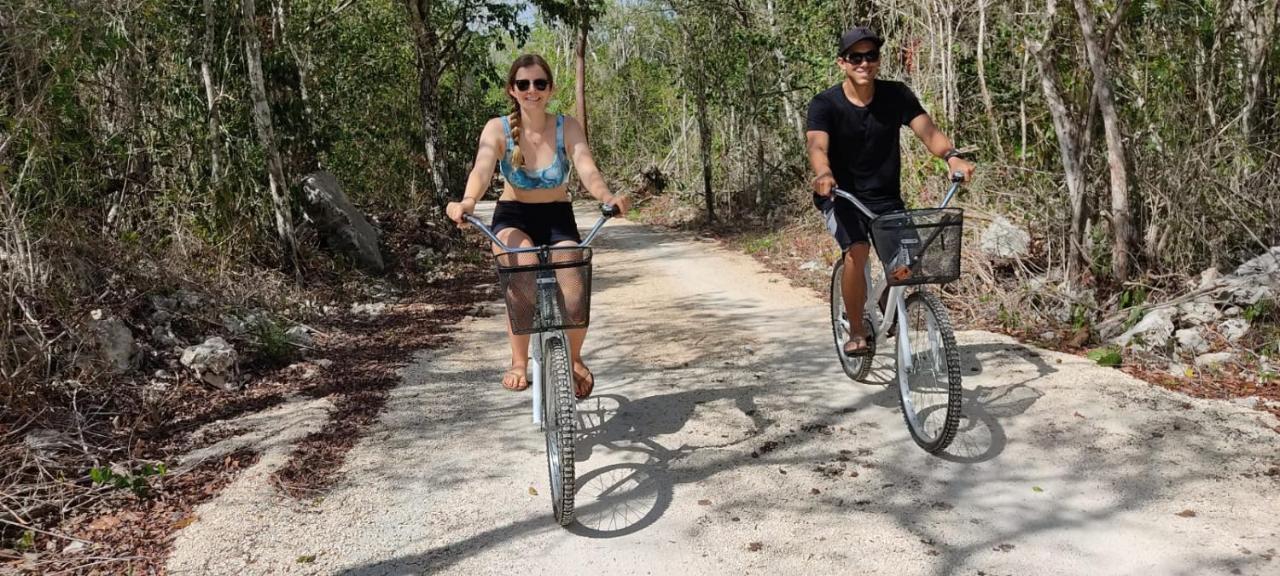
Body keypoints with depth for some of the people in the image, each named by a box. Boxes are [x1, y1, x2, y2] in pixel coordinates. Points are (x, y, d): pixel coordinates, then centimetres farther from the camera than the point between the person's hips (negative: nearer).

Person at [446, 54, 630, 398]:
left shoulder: (567, 127, -11)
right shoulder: (498, 129, -13)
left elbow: (587, 169, -27)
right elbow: (482, 169, -30)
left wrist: (607, 198, -49)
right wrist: (467, 202, -53)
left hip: (558, 218, 1)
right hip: (513, 218, -1)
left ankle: (574, 360, 12)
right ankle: (519, 362, -15)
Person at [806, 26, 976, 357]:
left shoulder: (896, 96, -5)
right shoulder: (825, 104, -13)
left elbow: (926, 130, -17)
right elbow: (817, 144, -30)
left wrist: (951, 156, -38)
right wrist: (823, 174, -53)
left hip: (886, 198, 3)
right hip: (841, 196, -3)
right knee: (857, 251, -28)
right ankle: (856, 331, -10)